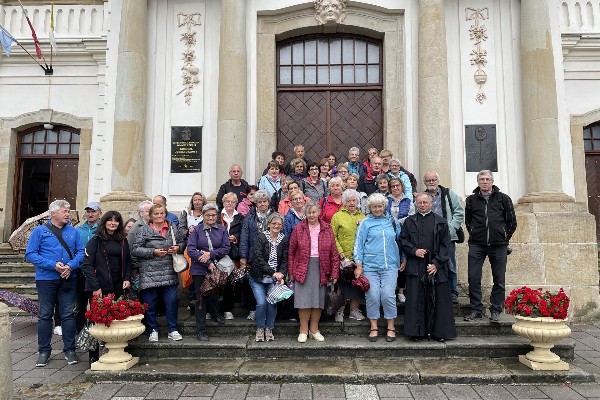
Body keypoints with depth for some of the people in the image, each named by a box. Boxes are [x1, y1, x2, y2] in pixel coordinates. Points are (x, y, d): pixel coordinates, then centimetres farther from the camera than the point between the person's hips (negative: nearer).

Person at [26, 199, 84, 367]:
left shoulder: (73, 231, 8)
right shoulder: (40, 231, -1)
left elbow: (80, 252, 6)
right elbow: (30, 254, -6)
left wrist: (71, 265, -14)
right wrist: (53, 265, -15)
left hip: (68, 278, 2)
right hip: (46, 279, -2)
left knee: (68, 315, 6)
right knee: (45, 315, 7)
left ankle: (69, 350, 16)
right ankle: (44, 351, 20)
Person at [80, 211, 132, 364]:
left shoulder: (123, 241, 12)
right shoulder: (96, 240, -2)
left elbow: (128, 262, 19)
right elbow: (87, 264, -7)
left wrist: (127, 279, 3)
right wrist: (95, 287, -12)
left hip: (117, 288, 4)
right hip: (99, 288, -4)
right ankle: (94, 356, 13)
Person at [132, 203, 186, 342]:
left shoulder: (173, 229, 11)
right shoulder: (143, 230, 1)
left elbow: (183, 242, 19)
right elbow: (135, 250, -5)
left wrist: (178, 248, -3)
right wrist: (153, 252, -14)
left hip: (169, 273, 2)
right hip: (149, 274, -2)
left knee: (172, 301, 2)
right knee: (150, 303, 4)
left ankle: (173, 330, 16)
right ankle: (153, 330, 20)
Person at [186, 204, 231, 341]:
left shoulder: (222, 230, 5)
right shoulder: (196, 230, 0)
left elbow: (226, 248, -2)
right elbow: (190, 250, -10)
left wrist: (210, 254, -16)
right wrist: (208, 263, -16)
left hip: (217, 269, 2)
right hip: (199, 270, -2)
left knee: (214, 296, 12)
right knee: (201, 299, 0)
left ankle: (215, 313, 46)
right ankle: (201, 331, 9)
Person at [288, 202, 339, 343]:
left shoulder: (327, 229, 5)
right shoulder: (298, 229, 2)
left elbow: (334, 253, 3)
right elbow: (291, 252, 2)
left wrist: (334, 272, -2)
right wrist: (291, 272, -2)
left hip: (321, 269, 2)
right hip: (302, 268, -1)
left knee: (318, 299, 8)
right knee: (304, 299, 0)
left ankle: (314, 329, 21)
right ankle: (303, 330, 13)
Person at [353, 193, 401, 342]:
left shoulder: (392, 222, 13)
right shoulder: (365, 223, 5)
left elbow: (400, 241, 21)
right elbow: (359, 244, 3)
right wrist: (359, 266, -3)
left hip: (390, 265, 1)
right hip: (370, 266, -1)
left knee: (388, 295, -5)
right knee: (372, 296, -2)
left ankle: (391, 327, 11)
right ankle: (374, 327, 13)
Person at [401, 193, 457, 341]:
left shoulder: (440, 222, 7)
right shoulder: (409, 222, 11)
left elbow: (445, 244, 2)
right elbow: (404, 241, 8)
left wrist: (436, 263, -8)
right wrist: (414, 251, -11)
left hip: (436, 267, 0)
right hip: (415, 267, 1)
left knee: (437, 299, 2)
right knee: (416, 299, 1)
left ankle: (439, 331, 12)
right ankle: (417, 331, 9)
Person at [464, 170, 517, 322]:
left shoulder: (503, 199, 5)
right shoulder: (471, 200, 8)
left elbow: (512, 222, 10)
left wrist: (504, 238, 7)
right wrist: (474, 235, 9)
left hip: (498, 246, 0)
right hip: (476, 245, 1)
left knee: (499, 280, 5)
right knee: (473, 278, -2)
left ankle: (495, 311, 17)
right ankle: (476, 309, 10)